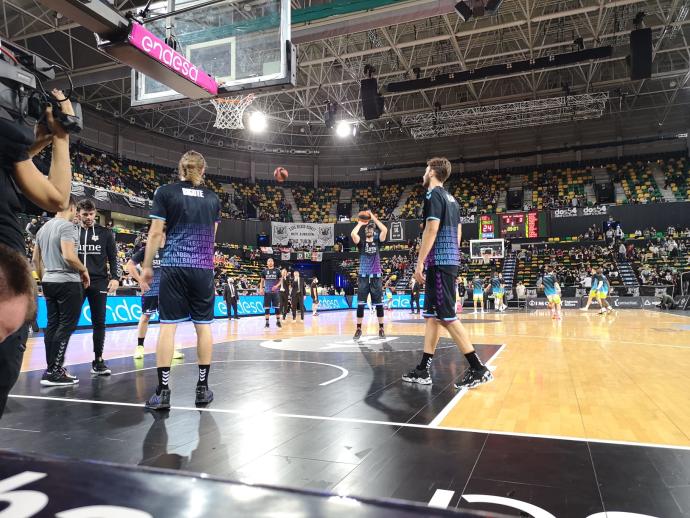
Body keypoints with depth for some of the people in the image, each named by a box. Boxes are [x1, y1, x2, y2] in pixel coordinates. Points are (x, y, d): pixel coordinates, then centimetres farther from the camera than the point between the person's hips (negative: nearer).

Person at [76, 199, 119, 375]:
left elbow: (113, 258, 7)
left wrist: (115, 278, -5)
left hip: (98, 282, 0)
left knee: (99, 322, 3)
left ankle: (98, 361, 10)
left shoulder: (105, 233, 7)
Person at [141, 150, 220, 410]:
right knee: (203, 325, 6)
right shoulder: (213, 198, 10)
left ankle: (163, 391, -1)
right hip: (203, 268, 2)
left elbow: (156, 234, -2)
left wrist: (147, 266, 5)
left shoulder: (165, 192, 2)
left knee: (168, 325, -1)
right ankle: (203, 387, 13)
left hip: (173, 266, -2)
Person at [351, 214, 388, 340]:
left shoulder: (377, 241, 7)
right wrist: (360, 223, -3)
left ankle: (381, 329, 12)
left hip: (376, 276, 1)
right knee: (360, 304, -2)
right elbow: (353, 234, -16)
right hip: (364, 276, 0)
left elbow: (385, 230, -11)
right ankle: (359, 329, 6)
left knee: (379, 304, 3)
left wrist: (374, 218, -6)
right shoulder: (361, 242, 5)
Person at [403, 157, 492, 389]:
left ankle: (478, 369, -5)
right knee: (432, 315, 9)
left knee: (447, 317, -8)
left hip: (439, 262, -10)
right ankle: (423, 370, 13)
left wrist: (419, 263, -16)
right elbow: (458, 233, 20)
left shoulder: (433, 194, -8)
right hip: (450, 260, 10)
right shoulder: (451, 198, 20)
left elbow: (431, 230, -17)